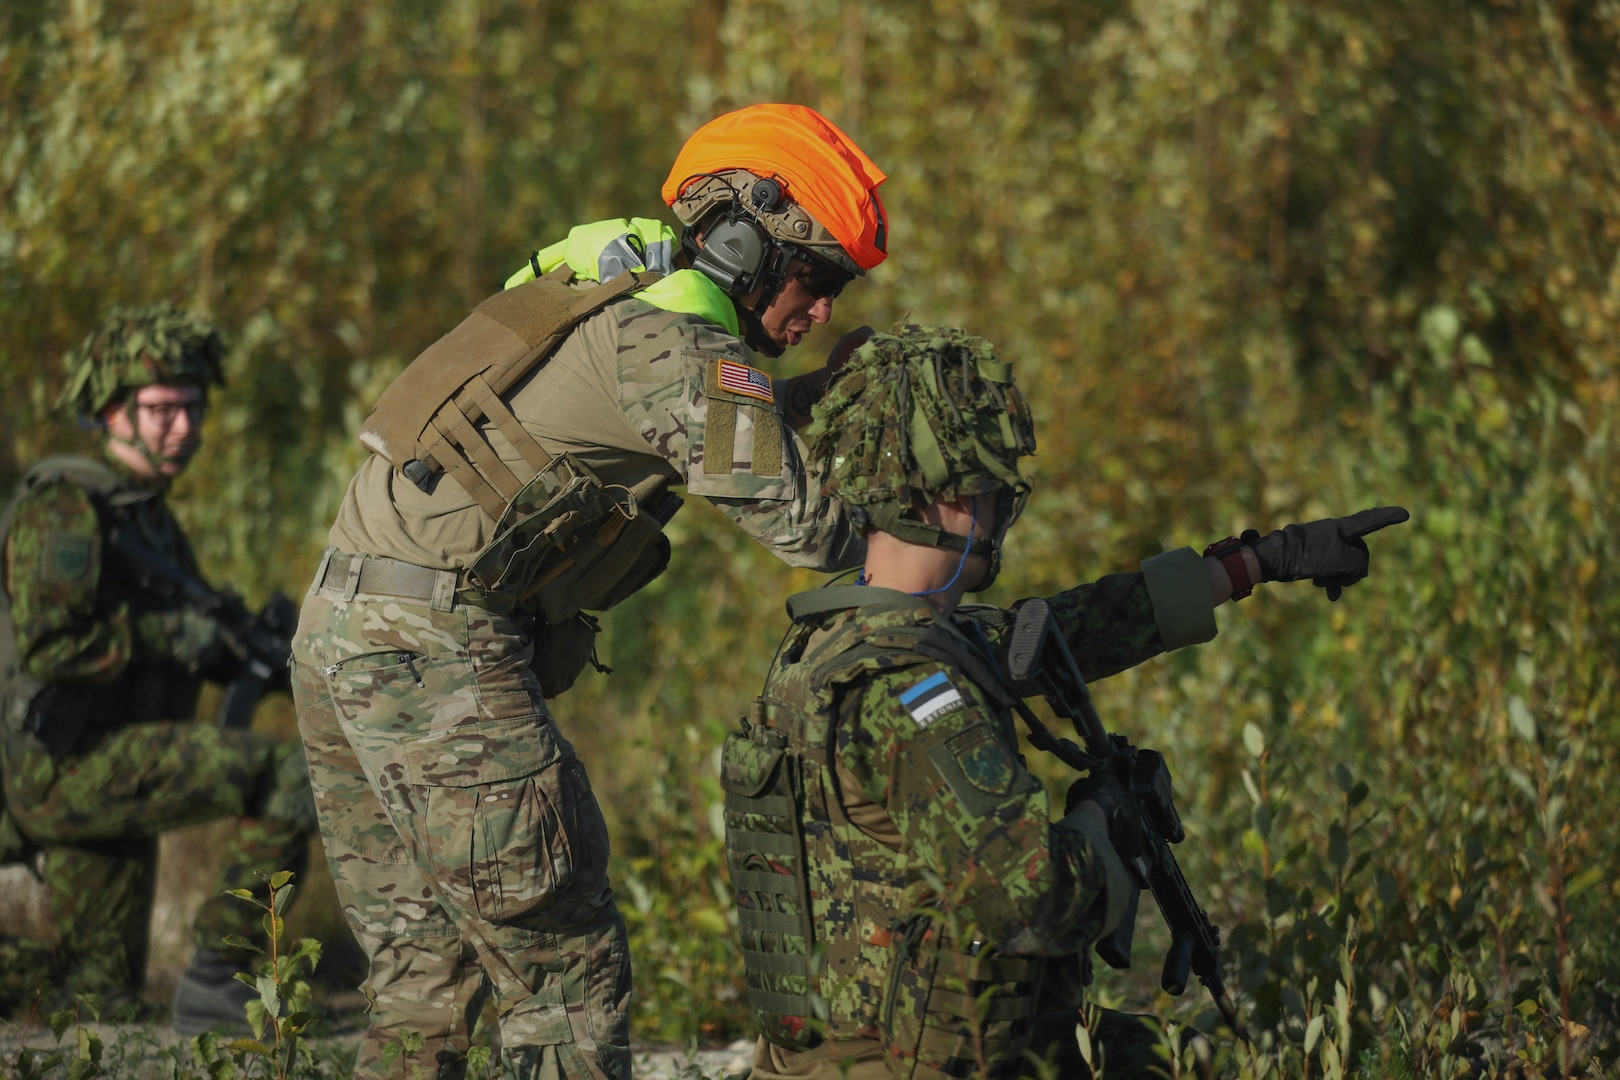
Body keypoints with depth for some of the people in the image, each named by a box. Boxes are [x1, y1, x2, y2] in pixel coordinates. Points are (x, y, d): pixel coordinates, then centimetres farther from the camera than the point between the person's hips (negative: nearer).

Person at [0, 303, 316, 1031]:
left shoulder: (149, 515, 17)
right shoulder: (65, 507, -13)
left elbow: (195, 644, 22)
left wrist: (250, 643, 2)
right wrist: (165, 636, -19)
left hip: (106, 770, 10)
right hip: (66, 765, -10)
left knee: (101, 996, 14)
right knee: (289, 775, -21)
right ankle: (219, 976, -18)